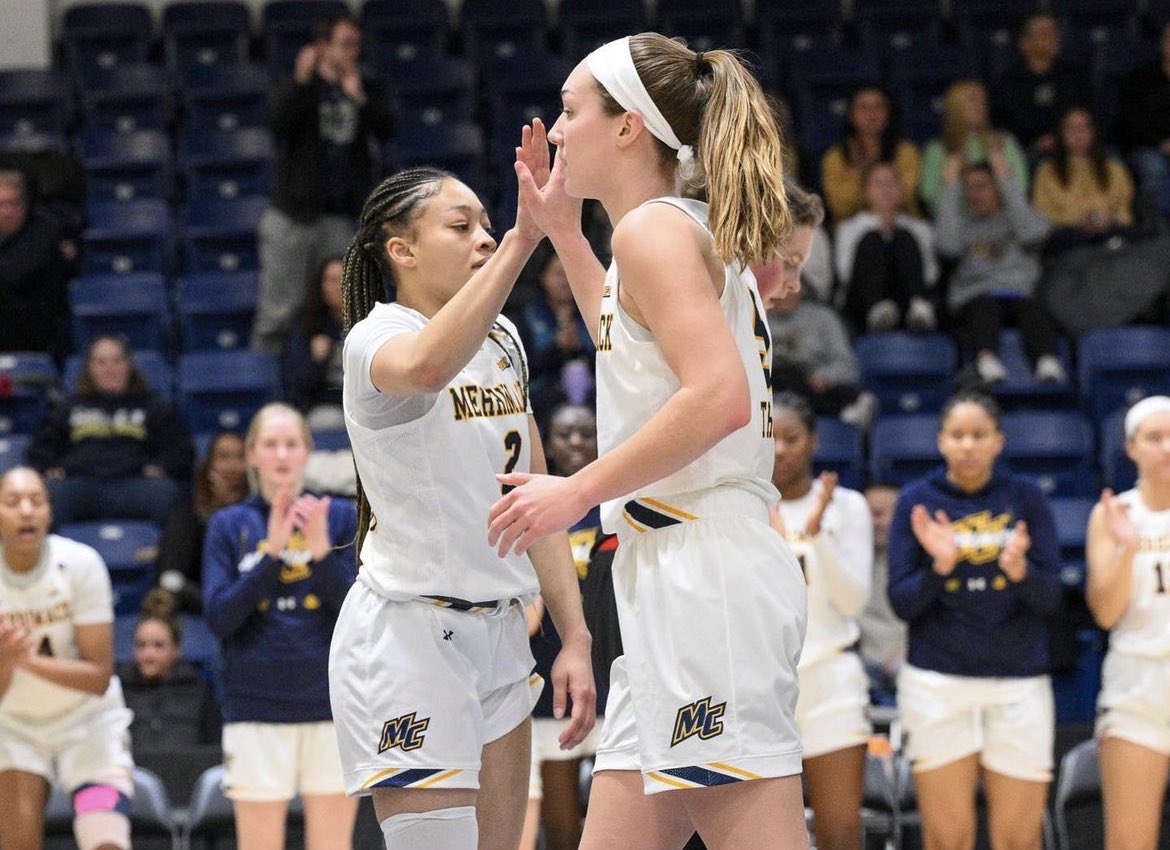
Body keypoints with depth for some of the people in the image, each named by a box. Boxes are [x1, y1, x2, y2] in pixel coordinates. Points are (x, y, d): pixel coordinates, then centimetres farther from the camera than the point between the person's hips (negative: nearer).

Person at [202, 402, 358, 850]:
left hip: (330, 708, 0)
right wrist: (272, 552, -14)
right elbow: (219, 618, -4)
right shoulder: (229, 525, 6)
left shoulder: (340, 517, 5)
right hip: (256, 709, 0)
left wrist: (322, 552, -17)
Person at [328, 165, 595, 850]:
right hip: (409, 636, -8)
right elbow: (426, 368, -39)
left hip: (498, 636, 8)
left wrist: (574, 637, 9)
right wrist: (522, 239, -45)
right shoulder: (375, 338, -12)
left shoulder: (503, 339, 12)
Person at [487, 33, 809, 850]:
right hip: (673, 582, 10)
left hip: (705, 575, -10)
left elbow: (719, 396, -21)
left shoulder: (654, 227, -6)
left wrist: (577, 491, -15)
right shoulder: (697, 232, 23)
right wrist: (561, 232, 41)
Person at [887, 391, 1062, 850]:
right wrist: (939, 565, -19)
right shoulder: (917, 500, 3)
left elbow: (1050, 596, 0)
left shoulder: (1025, 497, 4)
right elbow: (902, 601, 0)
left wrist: (1018, 568, -21)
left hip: (1019, 682, 1)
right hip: (937, 682, -1)